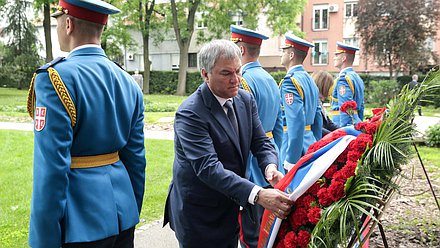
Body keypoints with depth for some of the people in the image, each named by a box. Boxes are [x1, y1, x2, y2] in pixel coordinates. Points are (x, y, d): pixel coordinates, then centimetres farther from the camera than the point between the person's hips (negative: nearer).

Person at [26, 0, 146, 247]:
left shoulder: (55, 78, -16)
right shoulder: (127, 81, 4)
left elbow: (52, 169, -20)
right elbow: (136, 158, 8)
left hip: (79, 224, -6)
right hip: (123, 215, 6)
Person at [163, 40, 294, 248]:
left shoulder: (245, 99, -1)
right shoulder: (190, 113, -24)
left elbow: (261, 141, 1)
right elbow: (207, 167, -32)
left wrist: (270, 166, -23)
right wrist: (258, 195, -42)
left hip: (230, 206, 7)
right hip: (197, 213, -6)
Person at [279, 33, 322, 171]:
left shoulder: (290, 81, -15)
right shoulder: (309, 79, 14)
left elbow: (296, 122, -23)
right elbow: (318, 119, 18)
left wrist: (291, 160, -21)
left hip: (297, 150, -9)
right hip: (310, 148, 9)